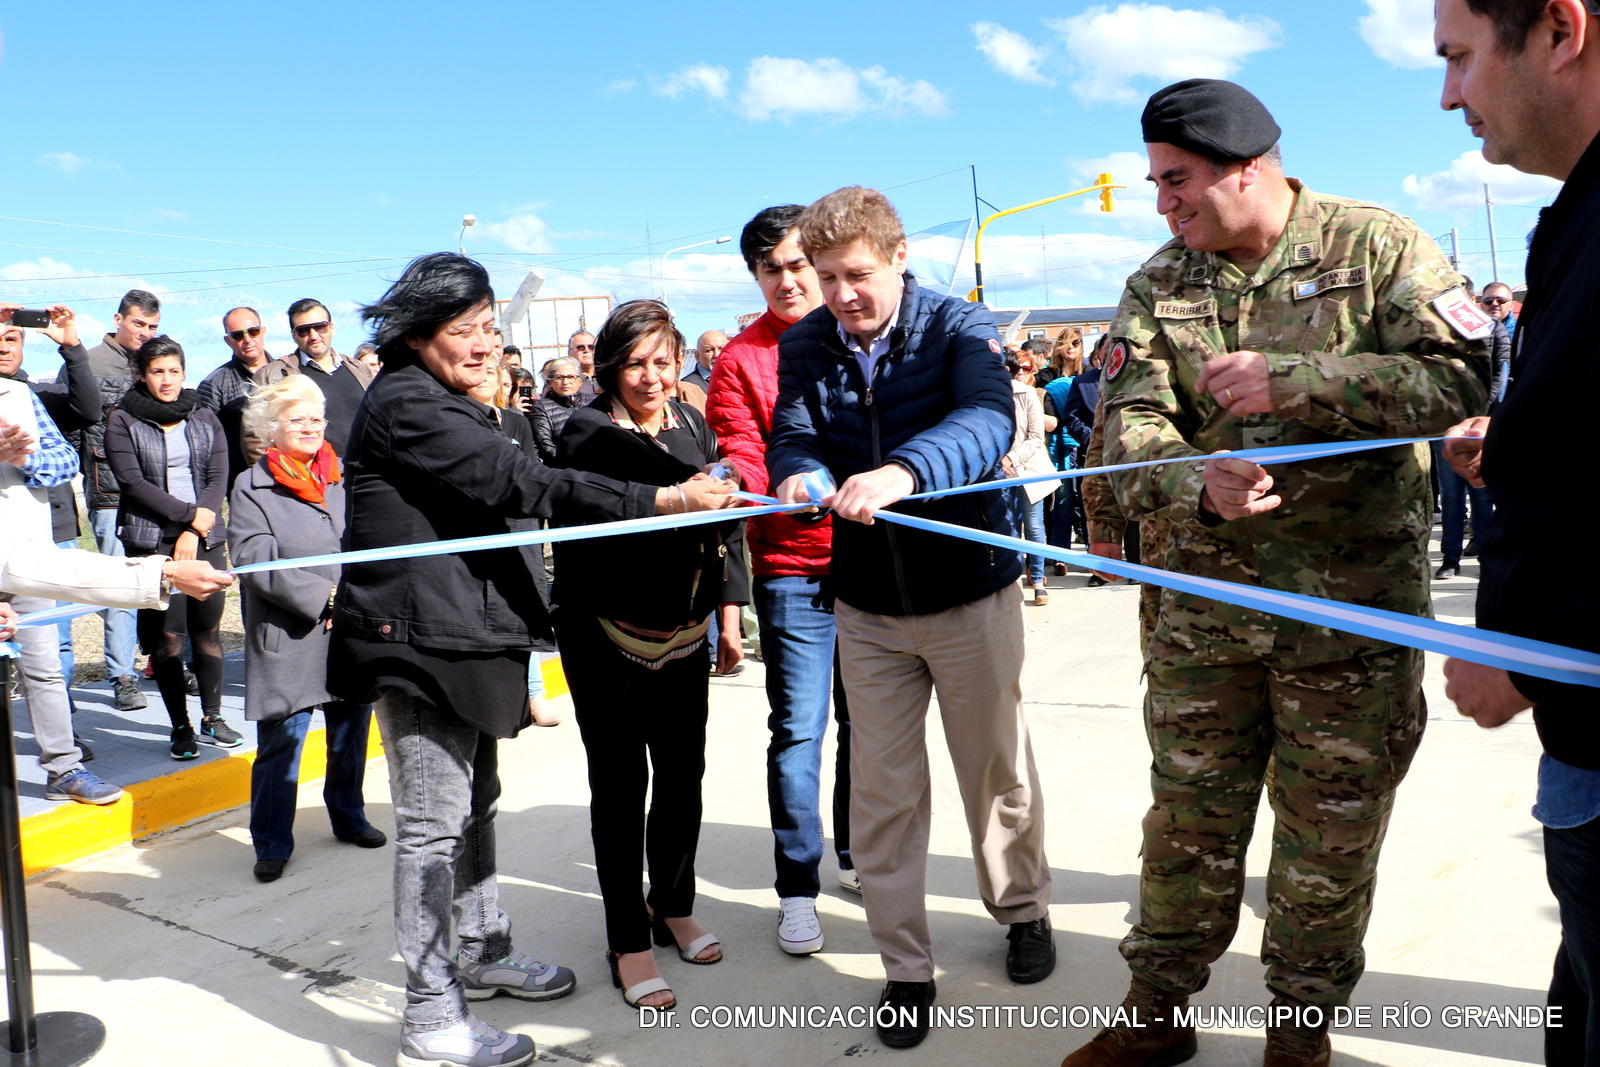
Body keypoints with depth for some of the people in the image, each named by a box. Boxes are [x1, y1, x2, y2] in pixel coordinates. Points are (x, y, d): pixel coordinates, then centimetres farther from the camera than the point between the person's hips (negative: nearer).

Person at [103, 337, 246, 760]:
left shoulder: (204, 419, 12)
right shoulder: (122, 421, 3)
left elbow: (217, 478, 4)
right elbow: (133, 482, -6)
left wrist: (194, 532, -7)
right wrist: (189, 514, -11)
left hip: (204, 537, 3)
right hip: (152, 540, -2)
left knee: (209, 630, 4)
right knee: (166, 636, -3)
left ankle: (212, 719, 16)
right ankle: (180, 727, 7)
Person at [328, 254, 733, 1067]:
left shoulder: (448, 405, 19)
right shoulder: (404, 406, -15)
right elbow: (520, 483, -24)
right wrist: (661, 502, -28)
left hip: (467, 635, 10)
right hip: (418, 642, -10)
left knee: (474, 802, 19)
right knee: (434, 824, -5)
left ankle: (483, 954, 34)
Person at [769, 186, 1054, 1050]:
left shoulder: (960, 327, -12)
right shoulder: (804, 346, 0)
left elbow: (988, 420, -30)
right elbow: (792, 434, -12)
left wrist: (903, 471, -50)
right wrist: (800, 474, -37)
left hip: (971, 591, -2)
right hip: (867, 604, 2)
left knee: (998, 771, 14)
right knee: (883, 792, 7)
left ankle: (1022, 909, 41)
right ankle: (905, 967, 23)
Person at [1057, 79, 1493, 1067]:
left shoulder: (1375, 245, -5)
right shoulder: (1157, 287, 4)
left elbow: (1464, 375, -14)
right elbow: (1130, 428, -5)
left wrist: (1294, 382, -23)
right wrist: (1198, 483, -28)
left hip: (1351, 612, -2)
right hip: (1206, 605, 3)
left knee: (1330, 835, 9)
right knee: (1186, 820, 12)